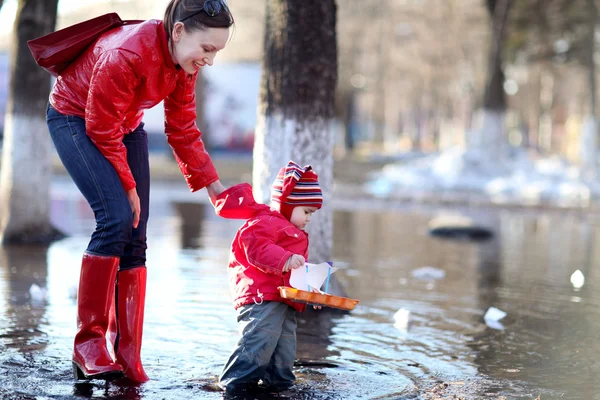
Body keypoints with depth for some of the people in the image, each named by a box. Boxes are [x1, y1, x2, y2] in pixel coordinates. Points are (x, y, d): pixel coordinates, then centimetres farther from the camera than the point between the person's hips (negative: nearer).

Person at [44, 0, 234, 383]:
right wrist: (128, 187, -18)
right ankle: (88, 346, -15)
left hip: (127, 125, 7)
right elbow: (102, 132, -25)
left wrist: (214, 186, -5)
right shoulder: (125, 54, -35)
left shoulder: (185, 63, -12)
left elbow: (183, 130, -1)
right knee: (116, 218, -24)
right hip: (75, 118, -7)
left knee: (135, 237, -1)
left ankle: (127, 358, 3)